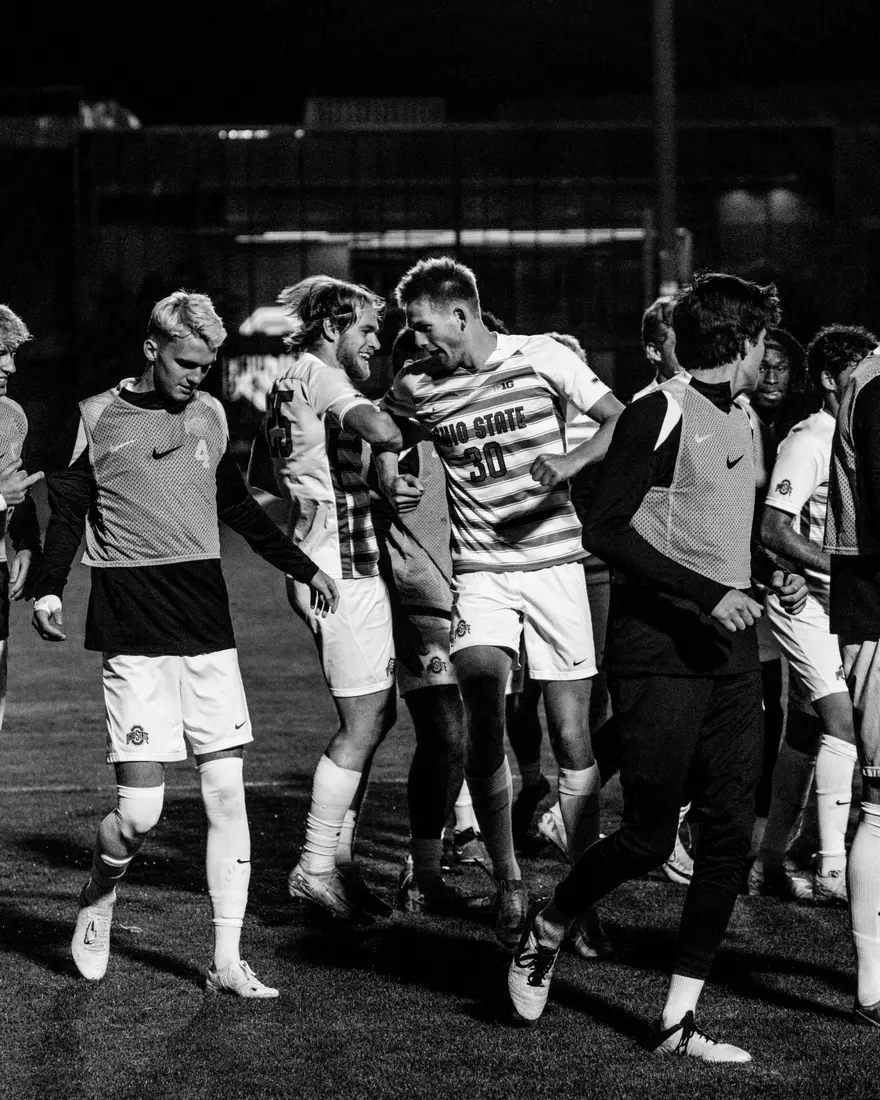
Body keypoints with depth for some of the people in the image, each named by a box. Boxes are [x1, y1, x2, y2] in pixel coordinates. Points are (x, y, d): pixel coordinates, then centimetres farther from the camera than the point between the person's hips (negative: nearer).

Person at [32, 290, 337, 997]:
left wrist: (302, 567, 26)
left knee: (226, 792, -2)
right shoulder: (100, 416, 0)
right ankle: (99, 900, 20)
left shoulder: (210, 414, 12)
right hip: (133, 629, -4)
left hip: (207, 622, 4)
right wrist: (50, 589, -10)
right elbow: (68, 507, 4)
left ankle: (228, 963, 3)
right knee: (141, 810, -11)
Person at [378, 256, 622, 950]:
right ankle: (509, 886, -11)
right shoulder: (417, 388, 4)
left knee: (572, 737, 0)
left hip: (555, 561, -1)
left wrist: (573, 460, -20)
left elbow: (623, 421, -3)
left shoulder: (542, 357, -2)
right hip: (480, 572, 1)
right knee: (484, 709, -23)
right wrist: (390, 480, 3)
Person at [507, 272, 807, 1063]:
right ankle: (546, 930, 23)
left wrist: (770, 580, 11)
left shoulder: (742, 420, 16)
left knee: (730, 834, 1)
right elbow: (607, 530, -16)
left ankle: (678, 1020, 7)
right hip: (659, 649, -8)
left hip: (729, 649, 8)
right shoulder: (659, 416, -10)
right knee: (650, 837, -5)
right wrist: (706, 593, -21)